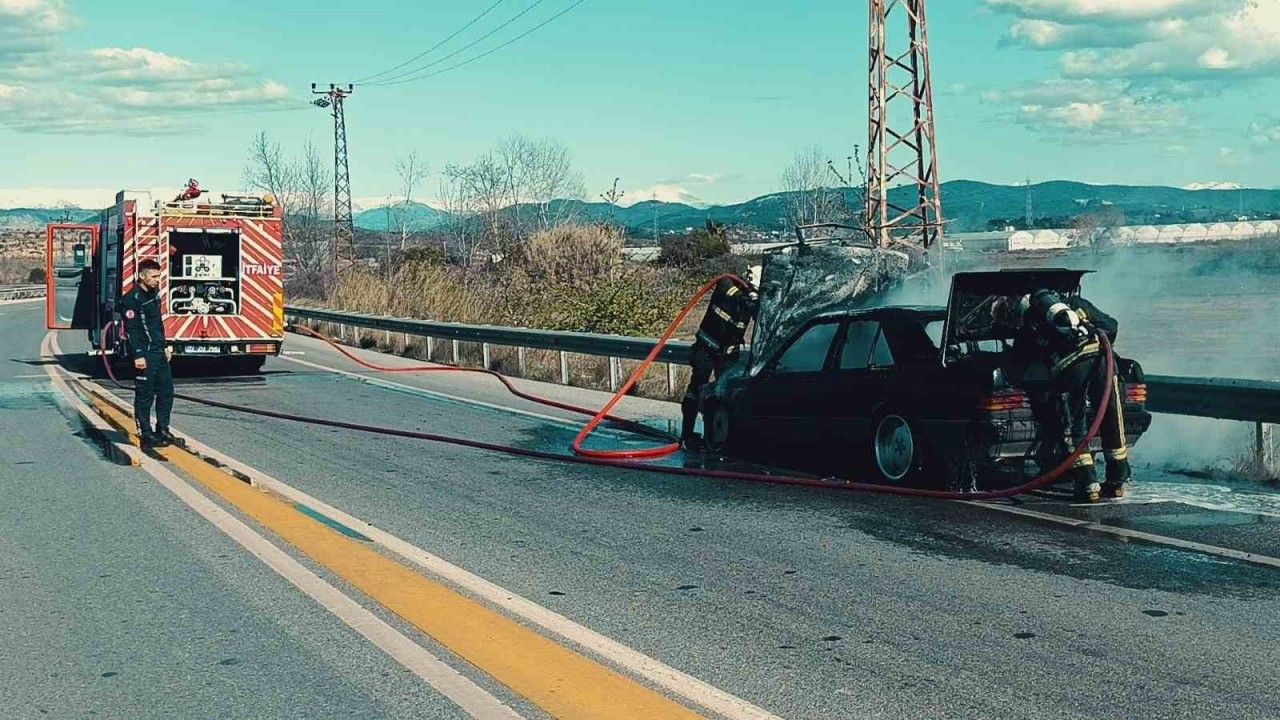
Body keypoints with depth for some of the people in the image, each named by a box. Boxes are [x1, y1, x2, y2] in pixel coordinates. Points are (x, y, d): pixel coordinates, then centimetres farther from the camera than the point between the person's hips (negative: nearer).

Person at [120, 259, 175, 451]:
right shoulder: (131, 299, -13)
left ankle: (162, 429, 24)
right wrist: (138, 356, -21)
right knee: (145, 395, -1)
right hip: (145, 355, -9)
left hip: (160, 353, 9)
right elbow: (131, 330, -17)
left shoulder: (154, 294, 13)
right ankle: (146, 435, 5)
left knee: (166, 391, 12)